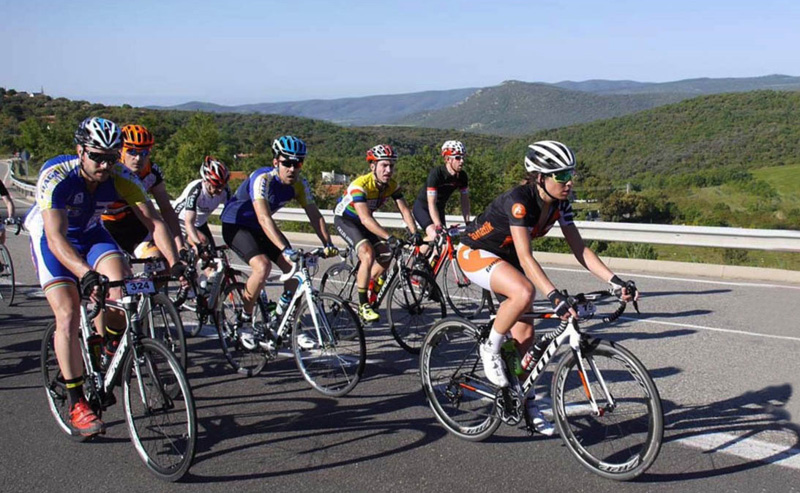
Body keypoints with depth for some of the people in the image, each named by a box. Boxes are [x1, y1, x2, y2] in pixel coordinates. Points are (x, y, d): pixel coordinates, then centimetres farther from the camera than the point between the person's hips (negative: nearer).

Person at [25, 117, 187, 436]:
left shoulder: (122, 178, -23)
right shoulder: (55, 177, -33)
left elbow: (154, 222, -26)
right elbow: (56, 238, -43)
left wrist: (174, 263, -43)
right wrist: (87, 275, -58)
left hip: (92, 235, 3)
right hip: (51, 240, -3)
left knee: (123, 287, -24)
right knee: (68, 315, -17)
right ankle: (77, 405, -8)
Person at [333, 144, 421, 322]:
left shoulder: (392, 185, -13)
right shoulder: (360, 185, -33)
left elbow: (405, 210, -16)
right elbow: (365, 219, -42)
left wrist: (414, 233, -33)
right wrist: (389, 238, -51)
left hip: (363, 222, 7)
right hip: (345, 220, -7)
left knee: (386, 256, -2)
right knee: (368, 254, -26)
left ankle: (363, 281, 22)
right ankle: (363, 305, -18)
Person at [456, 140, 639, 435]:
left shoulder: (559, 203, -9)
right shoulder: (519, 200, -32)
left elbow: (579, 248, -8)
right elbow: (525, 256, -39)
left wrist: (615, 281, -19)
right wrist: (555, 296, -49)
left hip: (505, 258, 8)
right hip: (475, 253, -8)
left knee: (525, 334, 5)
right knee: (524, 292, -36)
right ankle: (490, 349, -12)